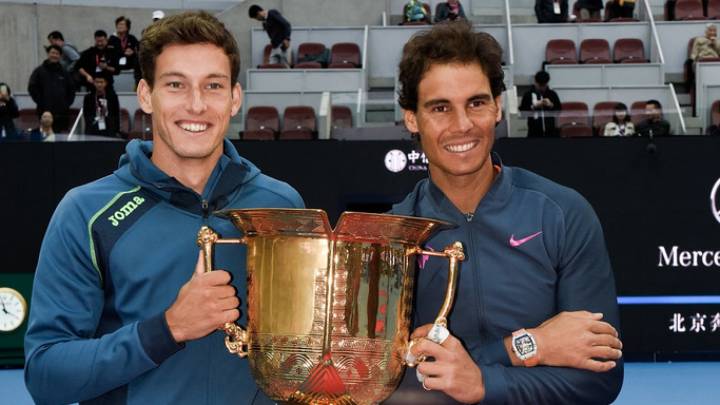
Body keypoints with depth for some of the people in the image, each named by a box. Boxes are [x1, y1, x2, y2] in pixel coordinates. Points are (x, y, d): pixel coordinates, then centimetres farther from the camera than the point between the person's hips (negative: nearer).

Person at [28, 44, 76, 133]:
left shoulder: (64, 73, 13)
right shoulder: (39, 71, 3)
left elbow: (71, 89, 19)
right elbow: (32, 88, -4)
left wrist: (68, 102, 6)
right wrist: (40, 102, -9)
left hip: (63, 112, 3)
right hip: (46, 111, -3)